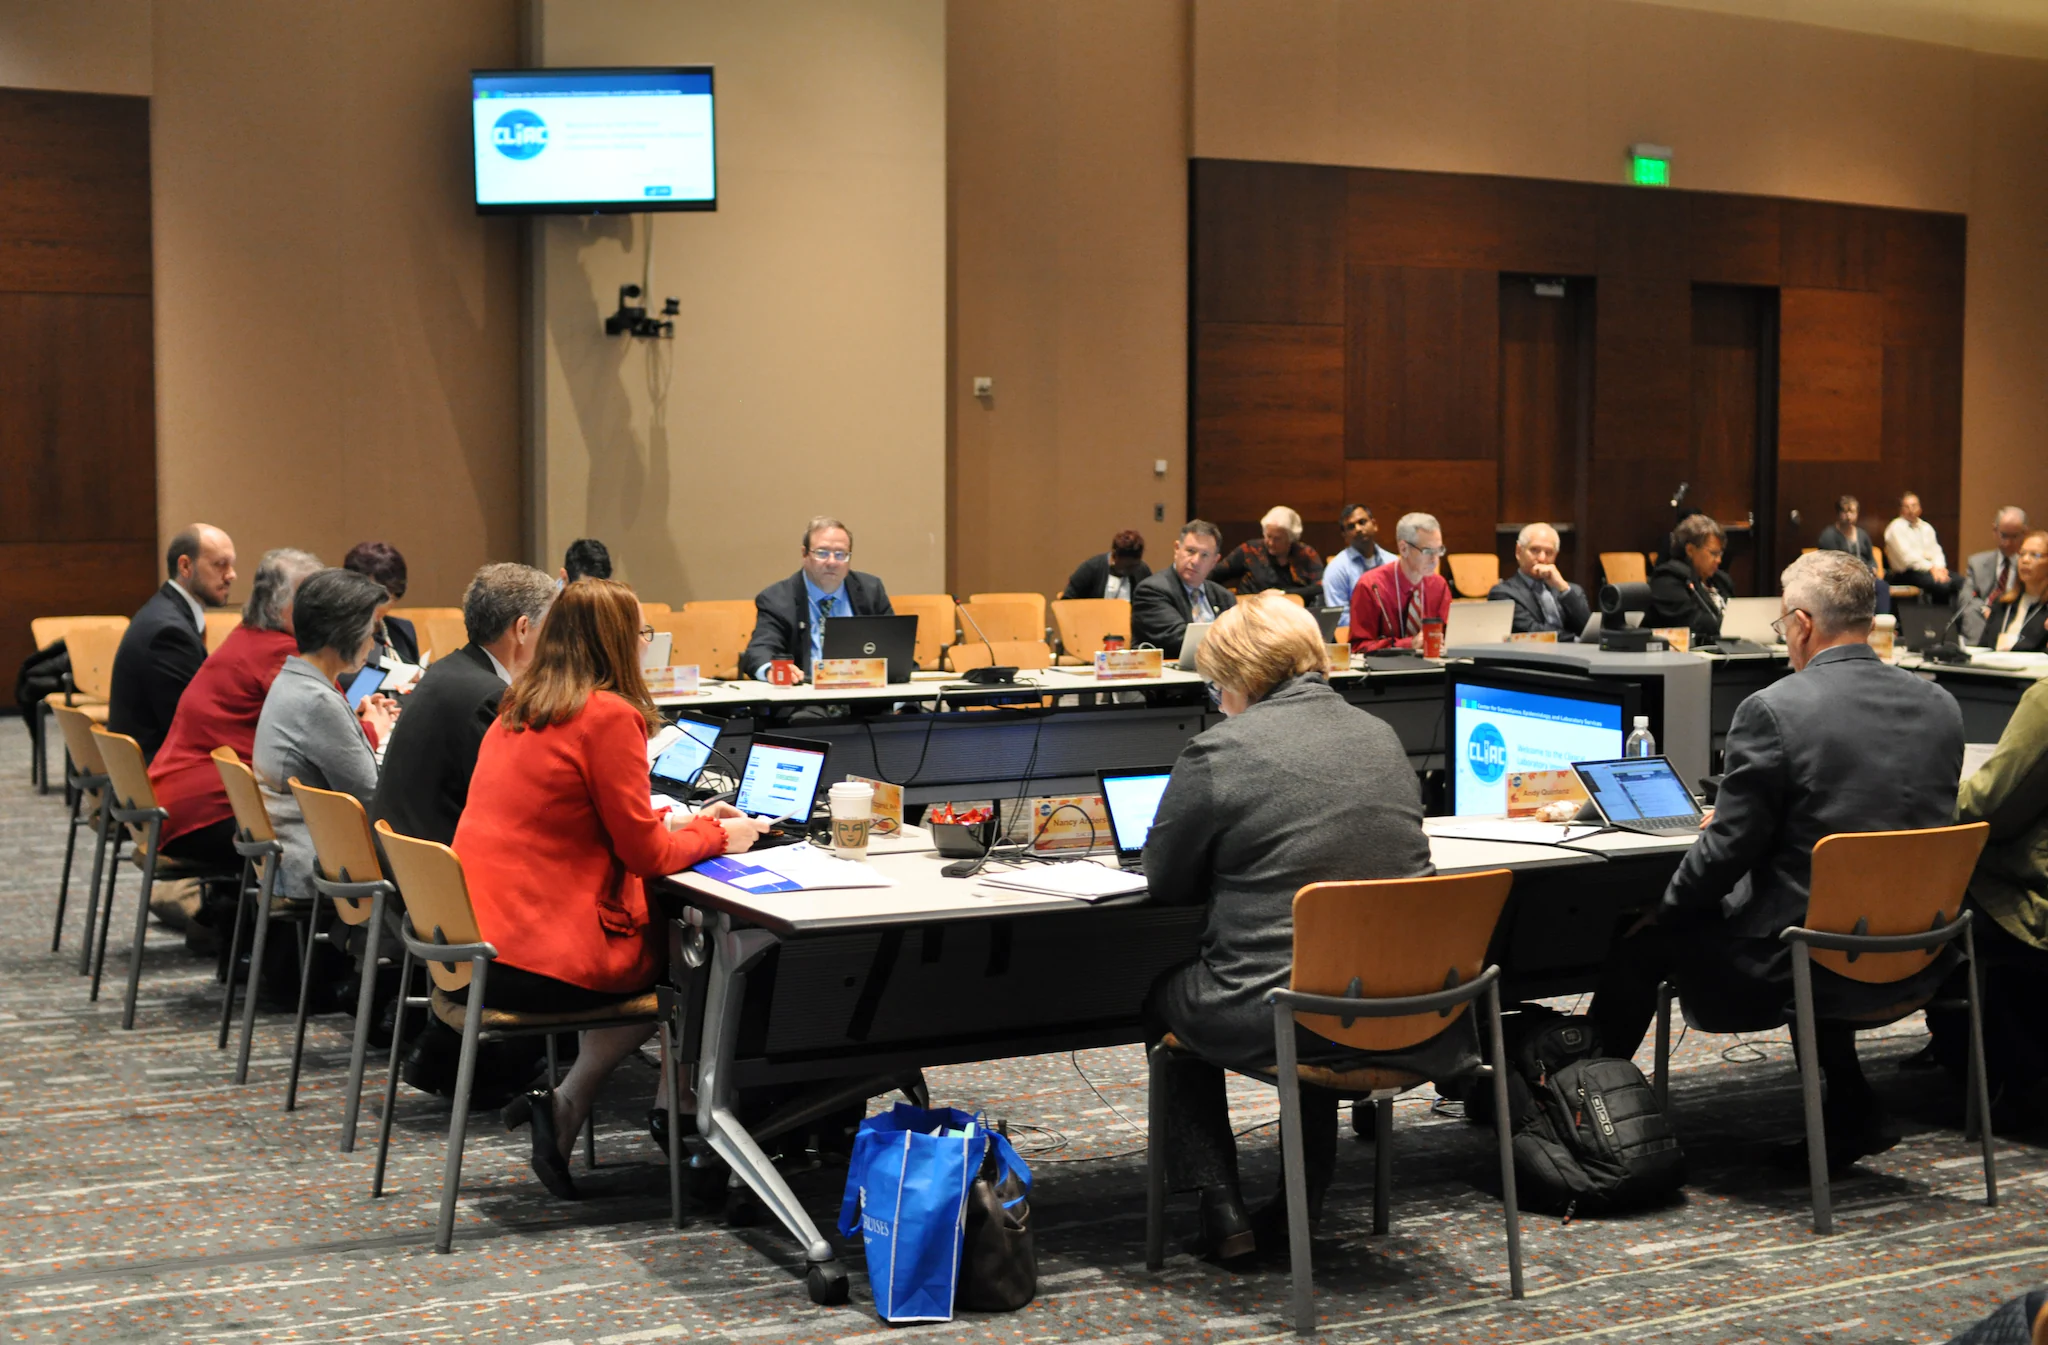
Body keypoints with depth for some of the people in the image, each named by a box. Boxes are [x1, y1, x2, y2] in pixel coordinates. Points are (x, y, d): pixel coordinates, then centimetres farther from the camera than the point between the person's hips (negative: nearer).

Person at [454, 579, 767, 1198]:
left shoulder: (516, 712, 12)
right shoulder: (610, 716, -13)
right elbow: (645, 853, -10)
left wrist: (683, 822, 23)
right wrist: (717, 835, 8)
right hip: (541, 965, -8)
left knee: (665, 924, 21)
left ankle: (561, 1105, 12)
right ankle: (564, 1106, 6)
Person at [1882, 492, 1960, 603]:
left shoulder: (1926, 527, 21)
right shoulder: (1896, 528, -2)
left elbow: (1936, 551, 16)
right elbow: (1907, 556, -13)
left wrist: (1939, 567, -6)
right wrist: (1931, 568, -19)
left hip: (1931, 569, 7)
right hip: (1907, 573, -7)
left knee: (1960, 583, -20)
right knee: (1942, 585, -33)